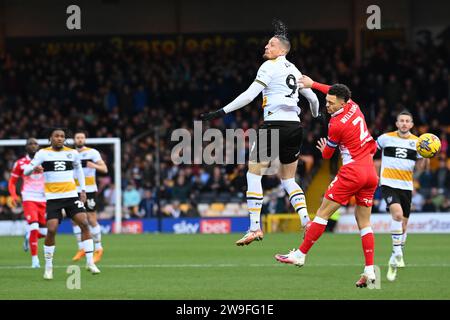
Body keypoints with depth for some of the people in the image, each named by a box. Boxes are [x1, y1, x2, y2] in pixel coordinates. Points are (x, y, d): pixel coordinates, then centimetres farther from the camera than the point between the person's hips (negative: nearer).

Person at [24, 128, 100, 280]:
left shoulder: (72, 153, 6)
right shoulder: (43, 153, -2)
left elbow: (79, 169, 24)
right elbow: (26, 171, -5)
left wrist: (83, 190, 17)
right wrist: (34, 168, -29)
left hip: (71, 195, 2)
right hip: (53, 198, -2)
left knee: (84, 223, -12)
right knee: (51, 230, -11)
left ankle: (90, 262, -5)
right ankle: (48, 267, 4)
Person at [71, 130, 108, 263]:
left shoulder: (92, 152, -3)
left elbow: (104, 169, -10)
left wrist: (94, 166, -28)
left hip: (89, 191, -5)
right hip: (75, 191, 5)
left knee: (92, 220, -5)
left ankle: (98, 249, 6)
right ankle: (81, 249, 10)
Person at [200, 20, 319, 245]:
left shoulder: (270, 67, -5)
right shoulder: (293, 70, 17)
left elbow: (249, 95, -13)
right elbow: (312, 97, 27)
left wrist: (221, 112, -13)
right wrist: (316, 115, 49)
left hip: (275, 124, -7)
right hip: (295, 127, 7)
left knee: (254, 173, 0)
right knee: (288, 180, 16)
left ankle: (255, 227, -7)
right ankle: (307, 222, -1)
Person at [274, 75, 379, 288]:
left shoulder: (336, 125, -13)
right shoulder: (353, 106, 6)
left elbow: (327, 154, 3)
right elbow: (336, 93, 30)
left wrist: (324, 149, 26)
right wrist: (312, 84, 35)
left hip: (352, 172, -8)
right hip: (371, 173, 8)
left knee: (323, 212, 0)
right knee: (364, 221, 5)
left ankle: (300, 254, 3)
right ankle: (370, 271, -3)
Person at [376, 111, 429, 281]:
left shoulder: (416, 142, 5)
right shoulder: (386, 138, 0)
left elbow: (420, 166, 5)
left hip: (406, 187, 3)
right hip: (388, 184, -3)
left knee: (403, 224, 6)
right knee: (397, 214, -28)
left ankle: (394, 261, 21)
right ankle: (397, 253, -26)